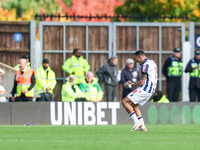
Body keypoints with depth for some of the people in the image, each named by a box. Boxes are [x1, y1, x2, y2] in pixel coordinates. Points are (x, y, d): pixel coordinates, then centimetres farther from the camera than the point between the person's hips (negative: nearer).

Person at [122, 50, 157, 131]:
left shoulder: (145, 65, -15)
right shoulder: (151, 62, 17)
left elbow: (142, 82, -16)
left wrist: (130, 86, -2)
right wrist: (133, 83, 21)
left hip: (145, 89, -10)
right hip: (151, 90, 10)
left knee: (124, 102, -9)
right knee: (133, 105, 21)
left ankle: (137, 122, -11)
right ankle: (142, 127, 13)